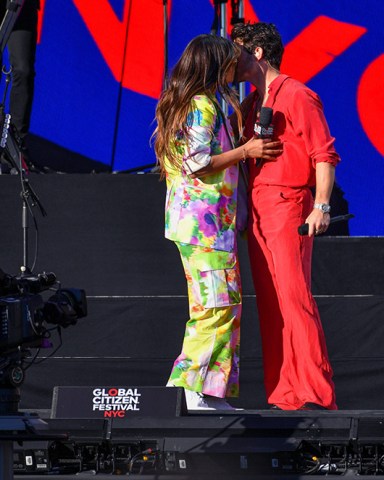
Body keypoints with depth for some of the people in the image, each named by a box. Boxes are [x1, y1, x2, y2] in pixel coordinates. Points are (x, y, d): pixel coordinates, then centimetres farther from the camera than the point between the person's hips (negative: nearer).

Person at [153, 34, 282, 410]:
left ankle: (211, 393, 5)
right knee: (217, 305, -11)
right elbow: (197, 163, -18)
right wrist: (245, 151, -9)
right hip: (205, 219, -10)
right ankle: (187, 386, -13)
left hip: (201, 220, 10)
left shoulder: (180, 105, 19)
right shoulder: (203, 105, -11)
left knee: (223, 306, 8)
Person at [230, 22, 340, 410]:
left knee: (294, 297, -15)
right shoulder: (249, 105, 20)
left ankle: (317, 393, -17)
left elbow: (324, 154, -9)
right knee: (269, 305, 4)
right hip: (257, 212, 8)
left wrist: (321, 205, -18)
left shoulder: (296, 95, -4)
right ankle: (283, 396, 5)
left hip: (288, 205, -8)